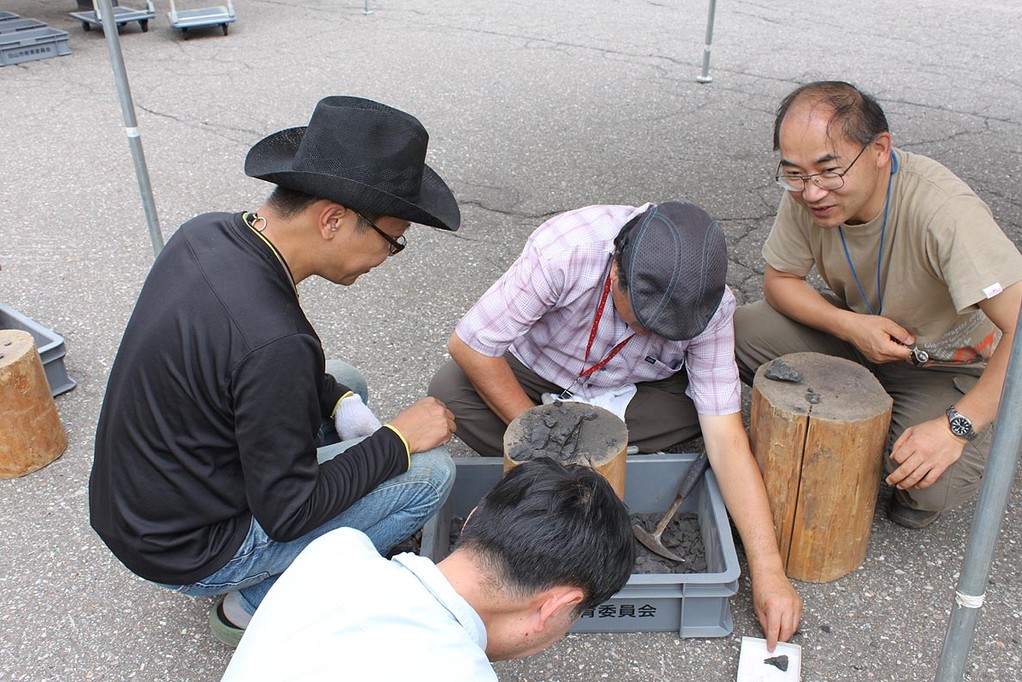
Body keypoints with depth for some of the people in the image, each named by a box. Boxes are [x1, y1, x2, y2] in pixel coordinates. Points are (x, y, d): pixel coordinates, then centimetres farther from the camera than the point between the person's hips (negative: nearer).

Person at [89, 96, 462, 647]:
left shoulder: (207, 233, -9)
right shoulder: (274, 341, -35)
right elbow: (288, 513, -23)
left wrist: (340, 402, -2)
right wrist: (396, 440, -13)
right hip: (186, 554, -8)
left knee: (342, 382, 18)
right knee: (429, 471, -11)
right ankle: (258, 603, 4)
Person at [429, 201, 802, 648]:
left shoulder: (710, 304, -29)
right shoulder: (563, 250, -38)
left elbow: (725, 436, -29)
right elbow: (467, 344, -29)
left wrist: (767, 571, -33)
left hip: (630, 388, 1)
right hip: (537, 369, -1)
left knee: (705, 404, -29)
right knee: (448, 393, -29)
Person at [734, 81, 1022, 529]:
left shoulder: (945, 211, -36)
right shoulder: (806, 194, -20)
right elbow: (779, 280, -5)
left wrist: (956, 426, -35)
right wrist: (848, 324, -23)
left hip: (947, 364, -4)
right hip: (858, 329, 5)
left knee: (931, 486, -29)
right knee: (741, 332, -19)